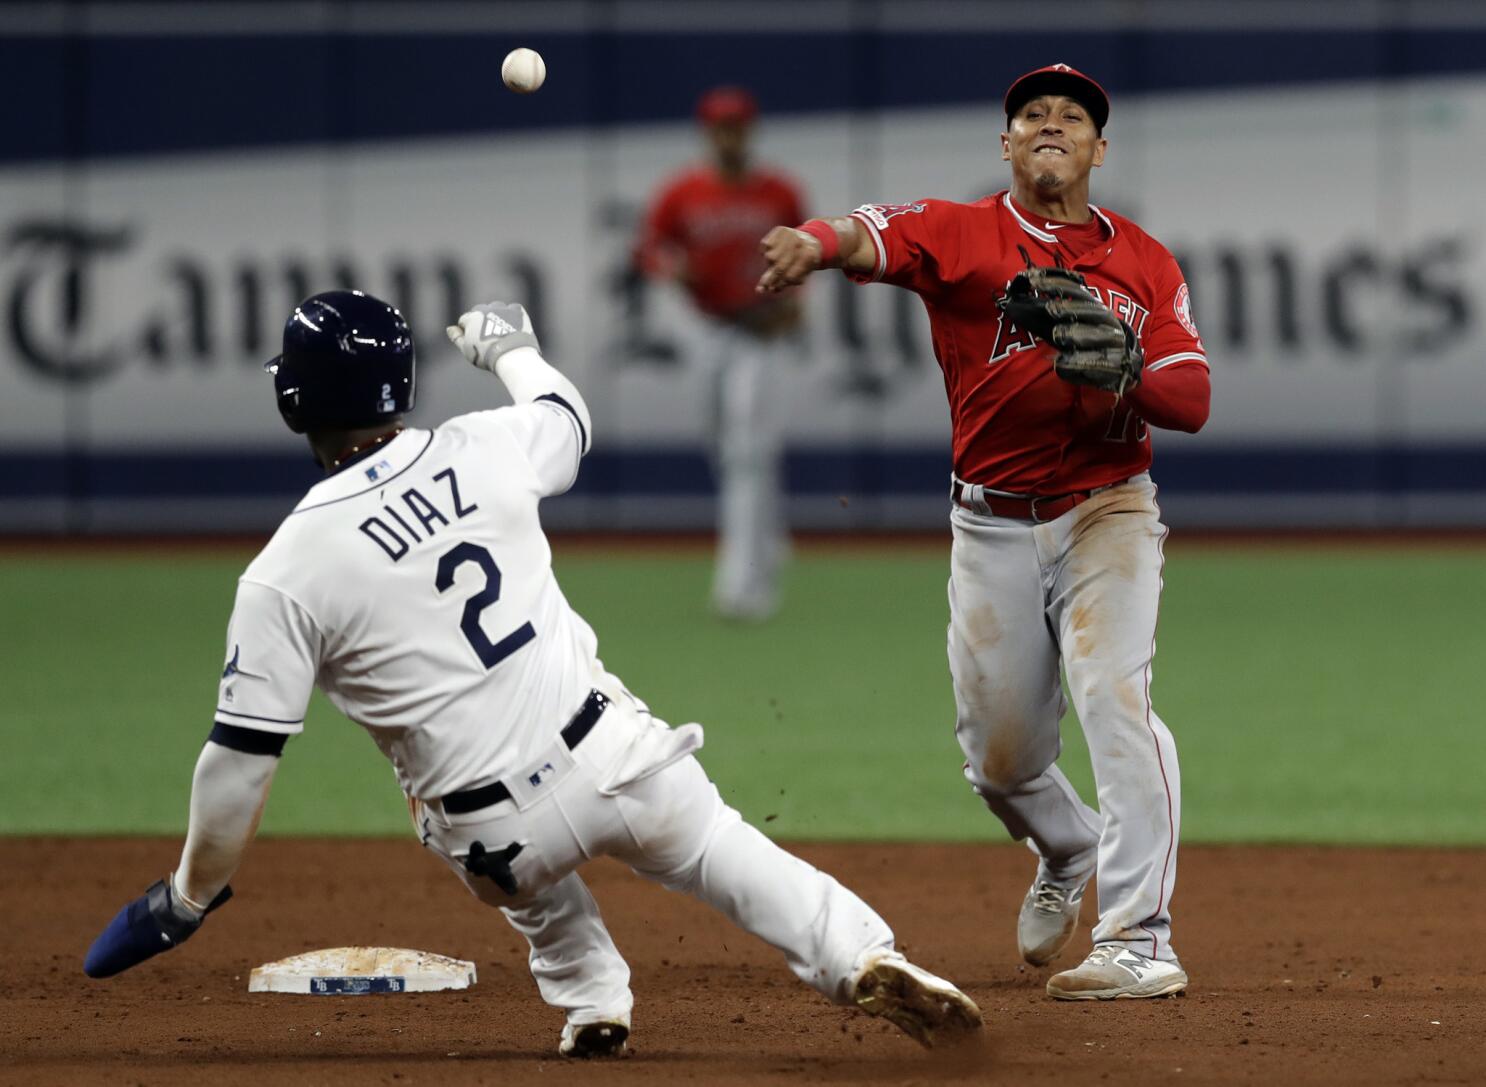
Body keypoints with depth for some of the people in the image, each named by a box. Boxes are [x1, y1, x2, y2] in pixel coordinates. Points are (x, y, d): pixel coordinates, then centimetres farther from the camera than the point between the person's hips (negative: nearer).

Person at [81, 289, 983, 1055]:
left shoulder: (284, 576, -9)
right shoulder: (483, 451, 1)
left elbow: (242, 756, -8)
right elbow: (569, 417, 27)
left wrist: (188, 897, 4)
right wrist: (511, 348, 49)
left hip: (495, 836, -1)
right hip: (610, 755, 1)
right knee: (719, 846, 18)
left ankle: (593, 1002, 27)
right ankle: (865, 960, 0)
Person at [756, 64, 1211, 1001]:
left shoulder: (1145, 263, 4)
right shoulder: (959, 233, -2)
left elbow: (1192, 401, -2)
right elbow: (875, 235, -23)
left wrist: (1121, 371, -23)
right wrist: (815, 243, -47)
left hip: (1107, 515, -1)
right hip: (992, 527, 1)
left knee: (1115, 695, -23)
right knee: (999, 756, 10)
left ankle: (1140, 943, -24)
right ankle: (1067, 854, 45)